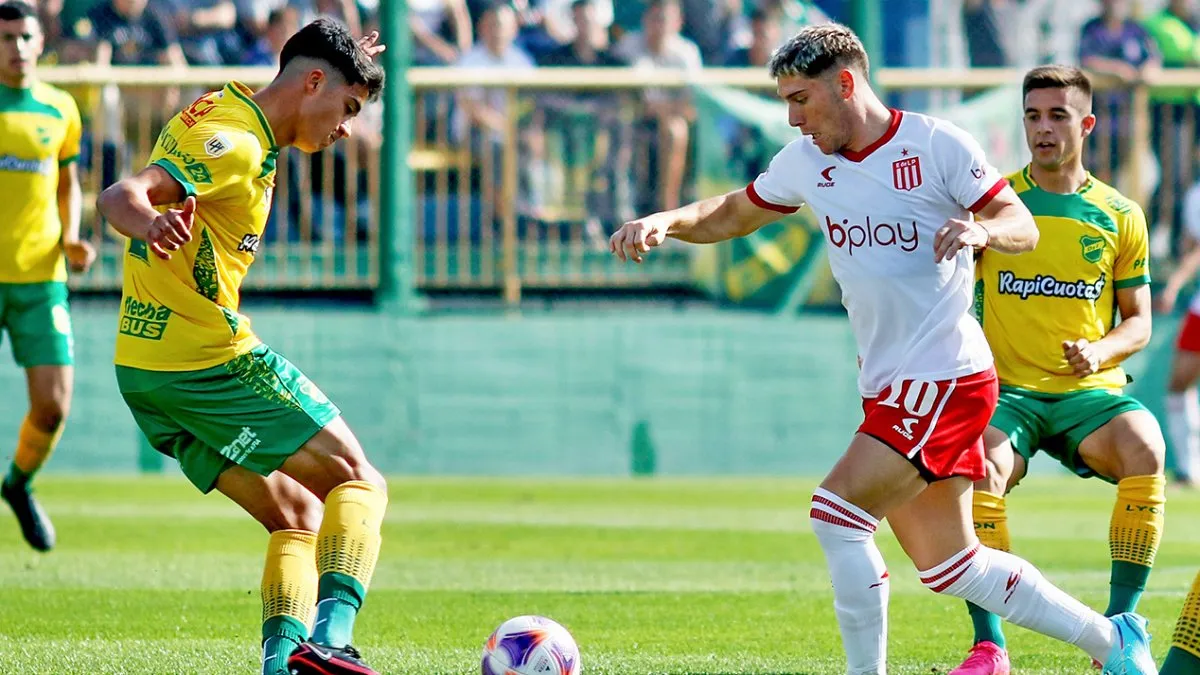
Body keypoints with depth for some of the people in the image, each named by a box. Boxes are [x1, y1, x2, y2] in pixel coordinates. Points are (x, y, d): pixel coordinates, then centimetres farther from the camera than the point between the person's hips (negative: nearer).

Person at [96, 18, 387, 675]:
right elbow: (121, 195, -29)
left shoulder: (221, 112, 14)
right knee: (359, 483, -4)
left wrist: (345, 60, 38)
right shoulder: (236, 144, -16)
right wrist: (150, 223, -53)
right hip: (212, 360, -10)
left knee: (296, 516, 14)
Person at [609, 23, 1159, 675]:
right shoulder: (806, 161, 8)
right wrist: (663, 222, 0)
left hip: (947, 378, -8)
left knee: (836, 514, -19)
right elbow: (731, 215, 19)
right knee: (946, 565, 11)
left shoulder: (935, 144, -9)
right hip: (887, 390, 8)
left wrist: (982, 230, -30)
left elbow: (1023, 227, -8)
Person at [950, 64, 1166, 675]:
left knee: (1145, 451, -32)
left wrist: (1101, 350, -10)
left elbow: (1139, 321, 12)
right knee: (981, 469, -33)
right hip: (1006, 389, -1)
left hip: (1090, 392, 1)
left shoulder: (1119, 216, 9)